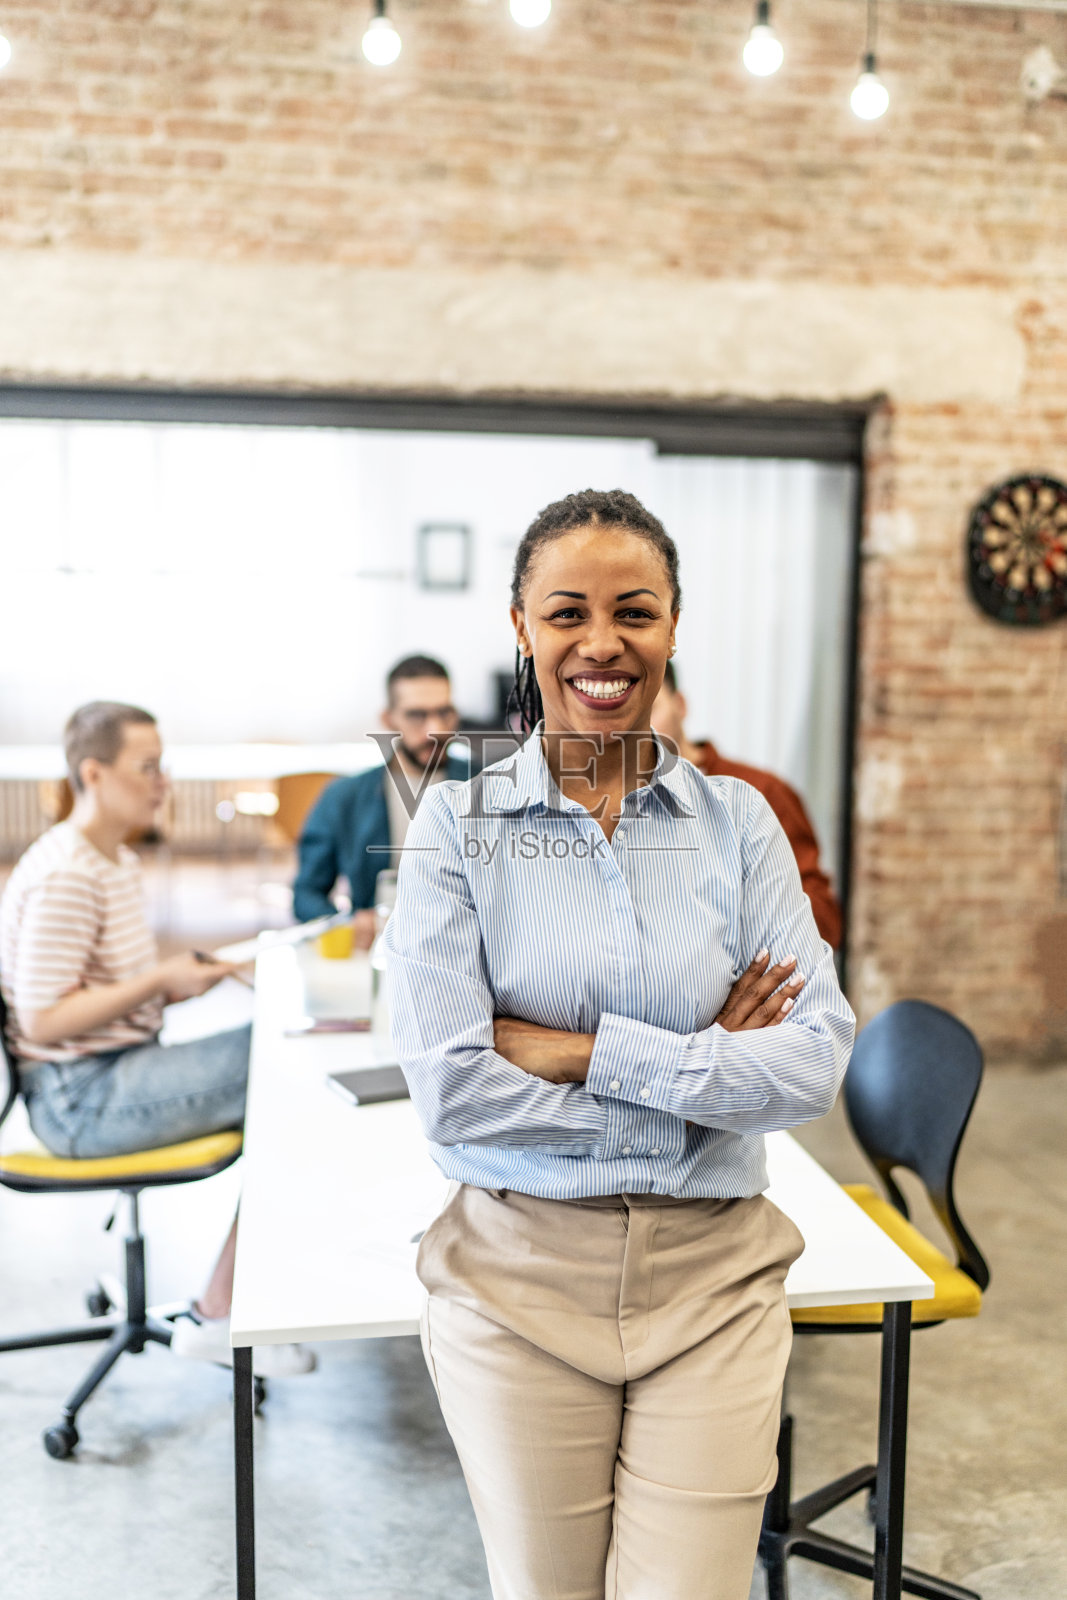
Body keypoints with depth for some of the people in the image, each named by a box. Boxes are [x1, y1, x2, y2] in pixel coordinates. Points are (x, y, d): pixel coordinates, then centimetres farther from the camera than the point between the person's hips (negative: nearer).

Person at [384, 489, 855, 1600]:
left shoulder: (737, 822, 0)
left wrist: (574, 1049, -17)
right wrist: (702, 1063, -13)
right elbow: (449, 1087, -15)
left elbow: (816, 1062, -10)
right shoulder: (459, 826, -6)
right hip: (519, 1272, -1)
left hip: (714, 1274, 1)